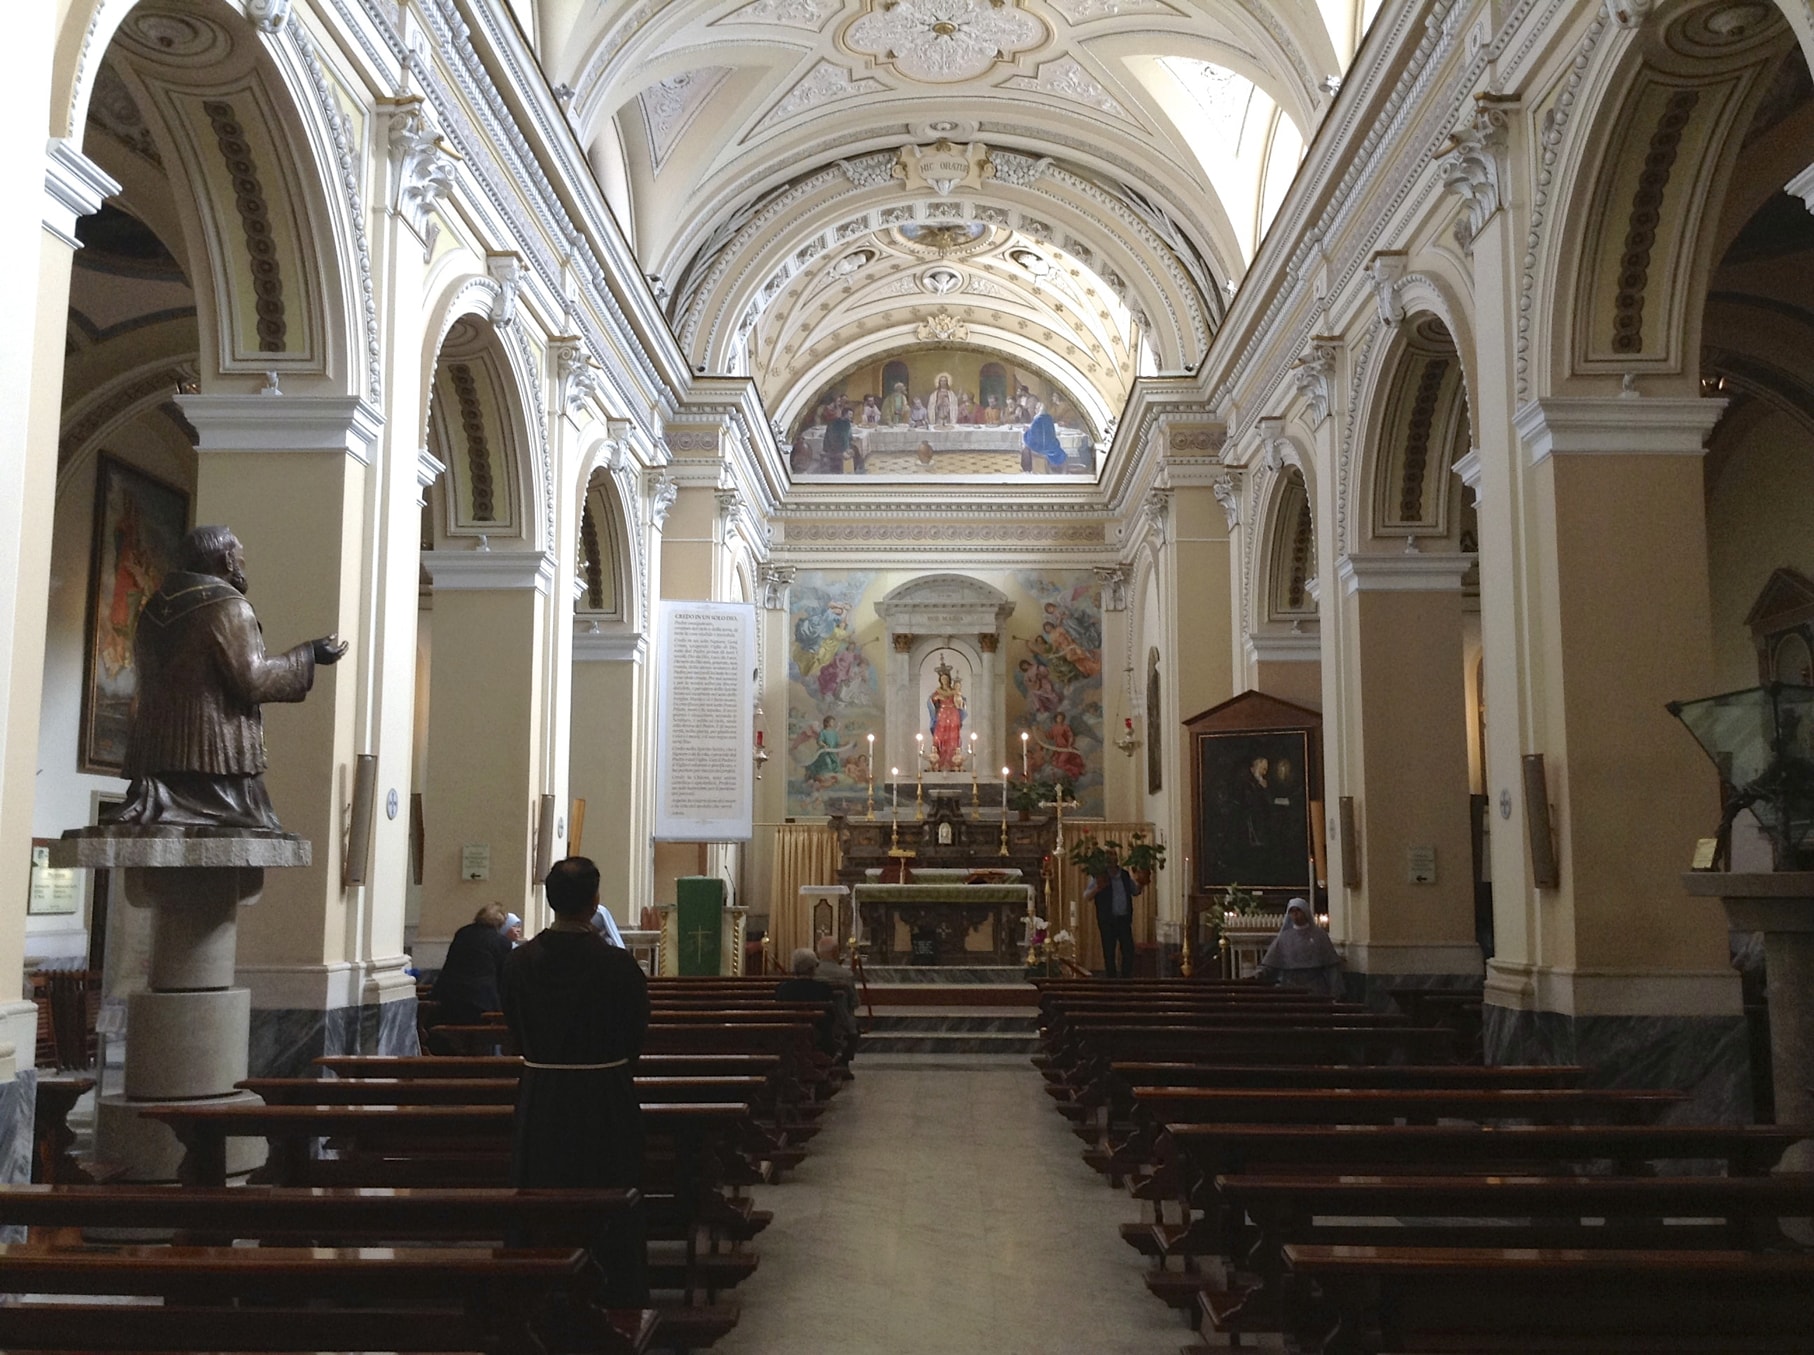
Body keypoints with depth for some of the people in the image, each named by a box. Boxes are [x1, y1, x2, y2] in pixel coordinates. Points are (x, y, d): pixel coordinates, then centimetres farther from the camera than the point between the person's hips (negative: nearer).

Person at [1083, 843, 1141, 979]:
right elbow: (1086, 898, -6)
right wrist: (1097, 888, -26)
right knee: (1109, 953, 3)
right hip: (1107, 921, -3)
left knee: (1128, 951, 3)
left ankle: (1127, 979, 16)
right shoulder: (1099, 875, -4)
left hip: (1124, 919, 3)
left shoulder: (1125, 874, 7)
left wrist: (1140, 883, -3)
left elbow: (1135, 892, 18)